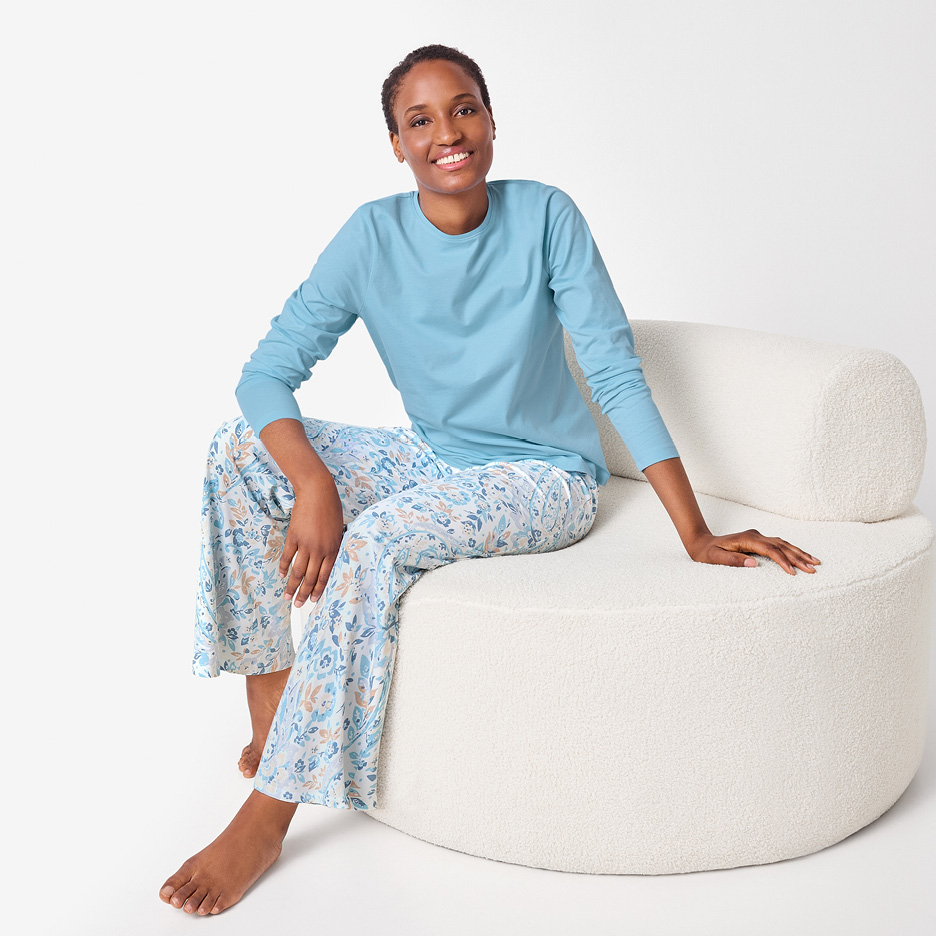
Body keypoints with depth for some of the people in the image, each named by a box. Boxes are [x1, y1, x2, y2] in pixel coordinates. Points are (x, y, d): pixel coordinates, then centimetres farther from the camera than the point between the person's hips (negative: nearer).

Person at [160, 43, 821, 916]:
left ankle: (267, 817, -22)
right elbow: (266, 373, -11)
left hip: (545, 478, -4)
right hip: (433, 458, 4)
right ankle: (270, 707, -4)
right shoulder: (373, 237, -8)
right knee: (241, 449, -11)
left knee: (378, 538, -31)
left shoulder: (544, 215, -13)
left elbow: (616, 372, -14)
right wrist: (313, 485, -30)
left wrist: (695, 534, -19)